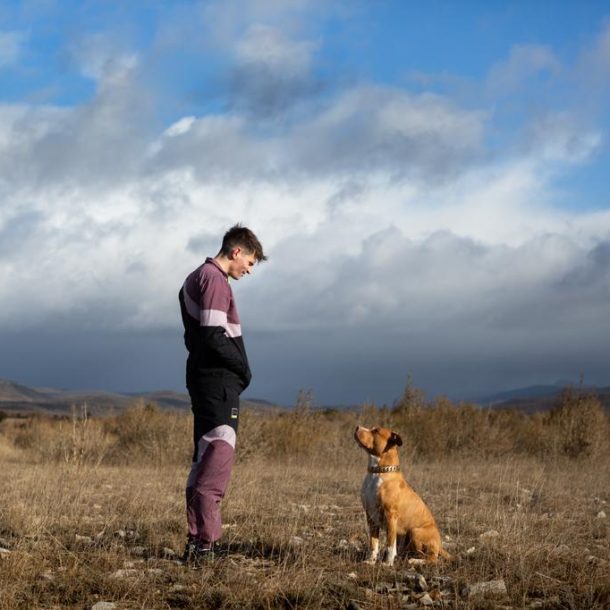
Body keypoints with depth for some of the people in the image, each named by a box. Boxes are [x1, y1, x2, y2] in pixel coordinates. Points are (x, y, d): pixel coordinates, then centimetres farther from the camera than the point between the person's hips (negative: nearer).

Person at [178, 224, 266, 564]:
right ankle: (205, 541, -16)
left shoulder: (197, 278, 19)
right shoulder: (215, 280, -13)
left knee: (206, 457, 12)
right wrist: (244, 369, -7)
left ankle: (198, 539, 16)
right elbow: (214, 337, -21)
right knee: (219, 457, -12)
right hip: (220, 381, -10)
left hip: (204, 379, 10)